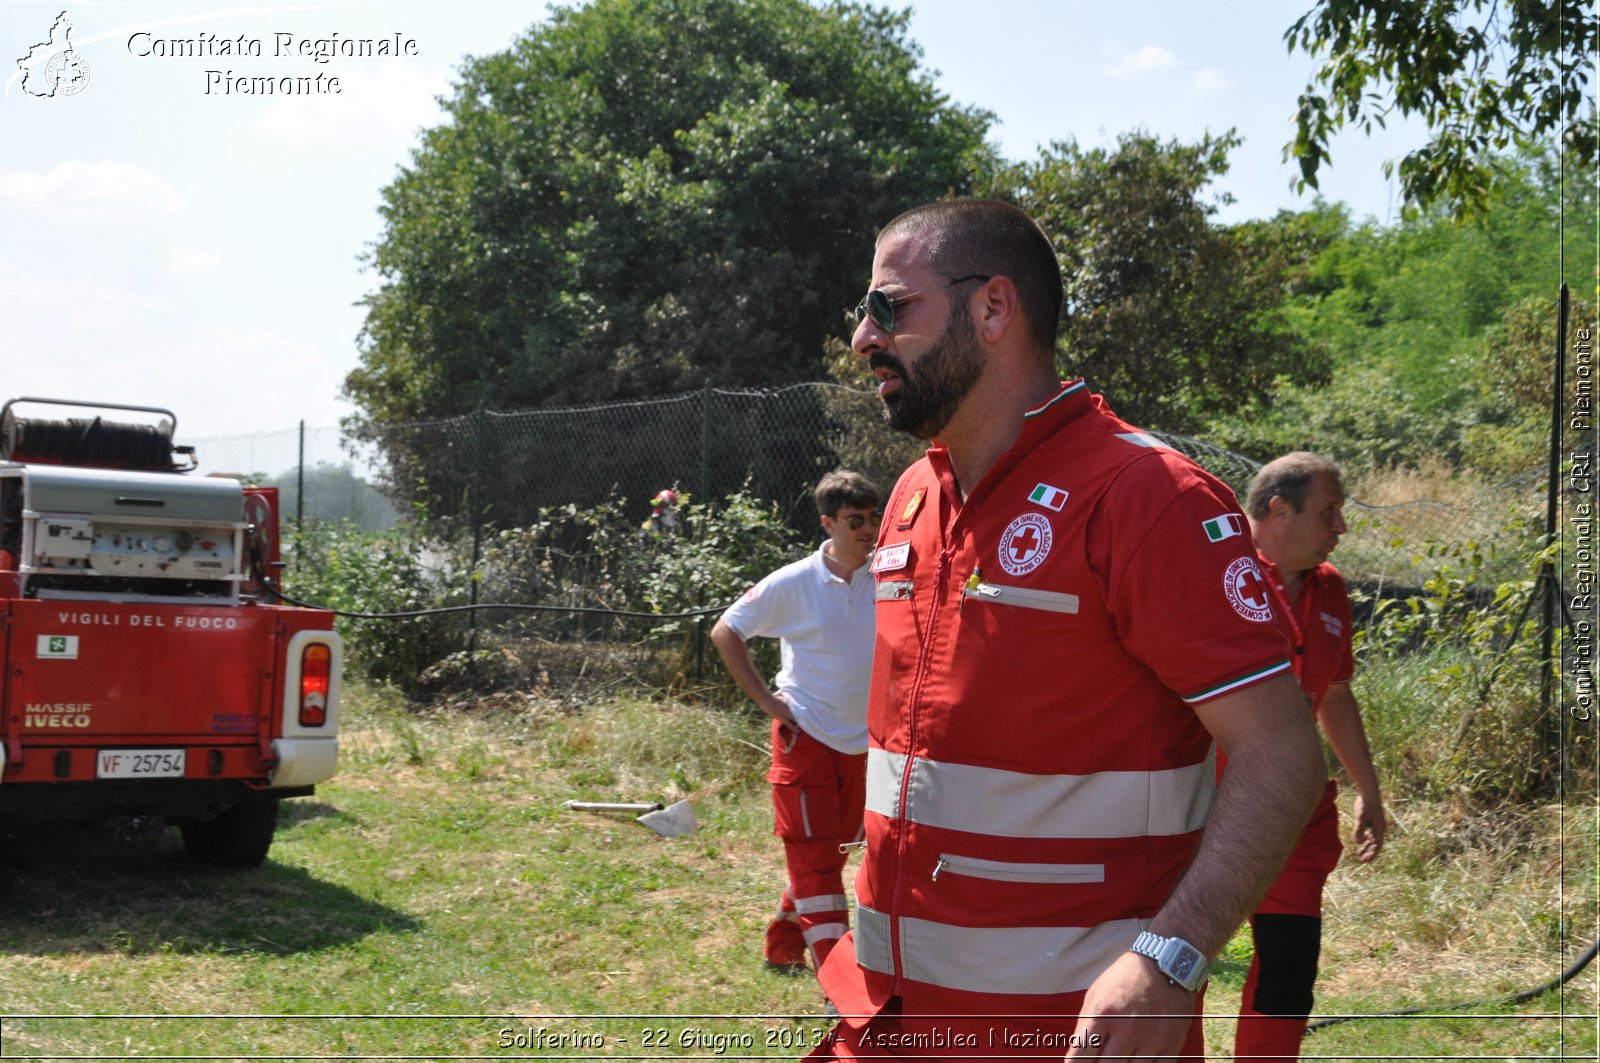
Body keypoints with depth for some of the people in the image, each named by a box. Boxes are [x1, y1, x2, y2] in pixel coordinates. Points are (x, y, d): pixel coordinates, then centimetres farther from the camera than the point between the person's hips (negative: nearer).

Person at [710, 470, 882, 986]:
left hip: (864, 741, 4)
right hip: (807, 736, -4)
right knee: (814, 857, -5)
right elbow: (725, 633, -1)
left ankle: (782, 943, 36)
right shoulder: (794, 584, -11)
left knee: (833, 849, 15)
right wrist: (765, 699, -5)